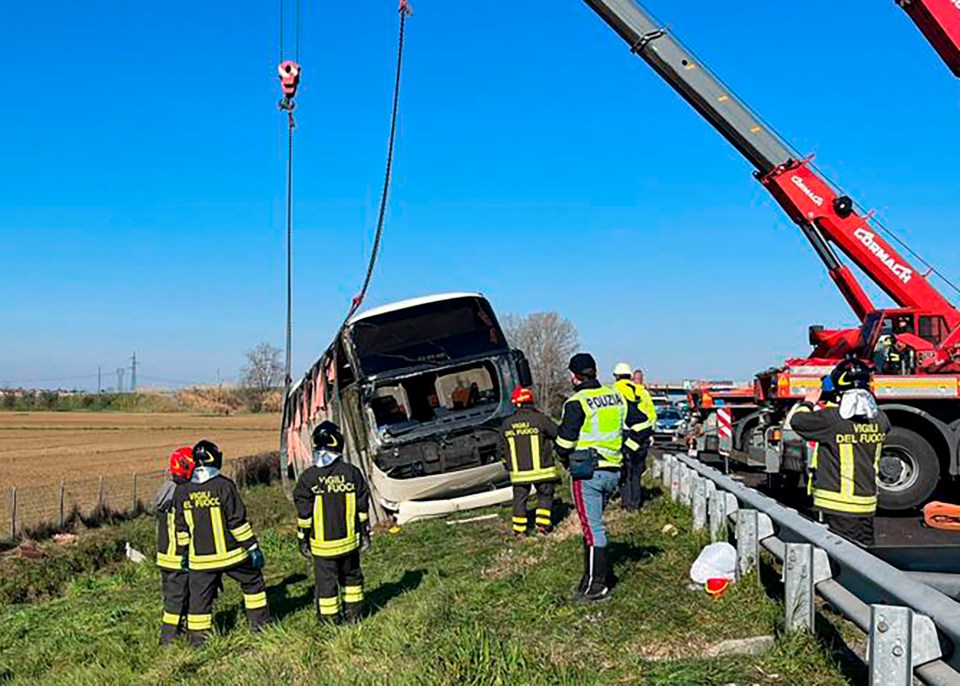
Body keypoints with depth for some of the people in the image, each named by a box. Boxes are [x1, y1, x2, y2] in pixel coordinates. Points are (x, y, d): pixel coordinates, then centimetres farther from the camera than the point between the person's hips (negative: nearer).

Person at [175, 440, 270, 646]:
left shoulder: (182, 492, 1)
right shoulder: (224, 486, -13)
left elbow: (181, 528, 8)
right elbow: (238, 521, -12)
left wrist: (184, 553, 18)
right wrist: (253, 546, -6)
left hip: (200, 559, 3)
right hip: (230, 554, -3)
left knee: (200, 597, 9)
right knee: (253, 581, 17)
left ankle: (197, 639, 11)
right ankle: (259, 623, 22)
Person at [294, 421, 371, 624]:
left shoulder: (308, 478, -13)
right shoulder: (352, 473, -5)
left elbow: (304, 514, -9)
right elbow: (363, 508, 1)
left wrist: (302, 539, 3)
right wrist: (365, 533, 12)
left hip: (322, 543, -3)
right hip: (349, 539, 3)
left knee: (326, 580, 9)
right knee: (352, 575, 20)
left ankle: (330, 619, 17)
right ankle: (354, 613, 29)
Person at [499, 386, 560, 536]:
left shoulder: (507, 424, 2)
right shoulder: (540, 419, -11)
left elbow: (503, 449, 10)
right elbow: (558, 435, -2)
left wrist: (508, 465, 21)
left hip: (518, 472, 3)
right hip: (541, 470, -3)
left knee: (519, 498, 12)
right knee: (545, 496, 12)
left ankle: (519, 529, 13)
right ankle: (542, 525, 7)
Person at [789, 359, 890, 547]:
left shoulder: (832, 418, -17)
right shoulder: (880, 419, 2)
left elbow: (797, 420, -6)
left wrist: (809, 402, 15)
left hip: (838, 505, -6)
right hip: (867, 502, 6)